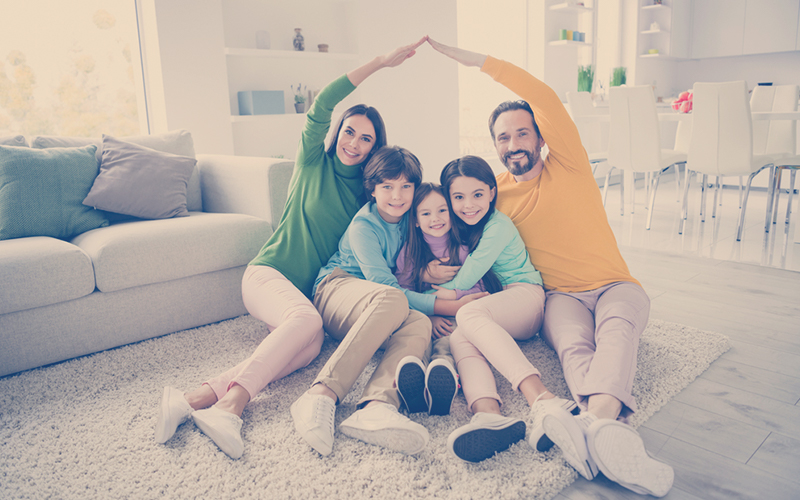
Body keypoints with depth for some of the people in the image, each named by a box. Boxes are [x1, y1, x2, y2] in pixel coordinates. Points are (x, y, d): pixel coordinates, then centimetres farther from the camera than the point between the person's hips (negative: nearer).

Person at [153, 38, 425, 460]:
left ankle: (197, 399, -42)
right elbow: (321, 107, -11)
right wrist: (380, 62, -12)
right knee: (307, 320, -37)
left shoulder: (366, 192, 15)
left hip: (315, 289, 3)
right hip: (269, 272, -3)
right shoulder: (314, 162, 5)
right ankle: (229, 406, -46)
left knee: (311, 346, -32)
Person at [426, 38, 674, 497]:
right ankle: (608, 426, -62)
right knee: (574, 343, -34)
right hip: (559, 297, 1)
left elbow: (546, 97, -11)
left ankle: (597, 420, -62)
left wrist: (473, 59, -8)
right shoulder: (492, 191, 9)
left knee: (617, 327, -36)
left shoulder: (568, 166, 2)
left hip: (615, 286, 0)